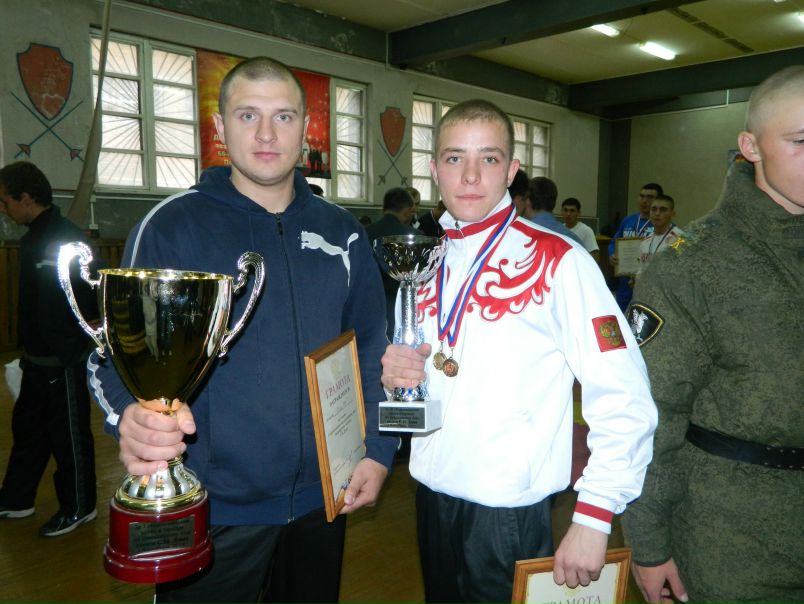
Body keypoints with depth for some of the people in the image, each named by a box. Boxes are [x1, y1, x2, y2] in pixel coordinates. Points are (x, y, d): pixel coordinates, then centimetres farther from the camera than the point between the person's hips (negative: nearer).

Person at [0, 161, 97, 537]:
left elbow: (82, 304, -23)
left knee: (68, 434, 4)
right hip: (39, 358, 10)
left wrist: (66, 355, -22)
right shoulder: (36, 237, 11)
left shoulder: (66, 240, -18)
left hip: (62, 361, -10)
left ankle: (79, 508, 20)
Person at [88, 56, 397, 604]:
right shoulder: (172, 225, -9)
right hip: (212, 505, -3)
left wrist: (378, 449, 1)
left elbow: (372, 345, 7)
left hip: (323, 495, 4)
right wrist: (132, 416, -32)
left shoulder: (342, 232, 3)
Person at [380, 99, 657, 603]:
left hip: (511, 515, -5)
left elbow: (624, 400, -14)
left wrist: (594, 517, -16)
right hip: (432, 497, 6)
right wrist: (395, 374, -6)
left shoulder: (558, 261, -13)